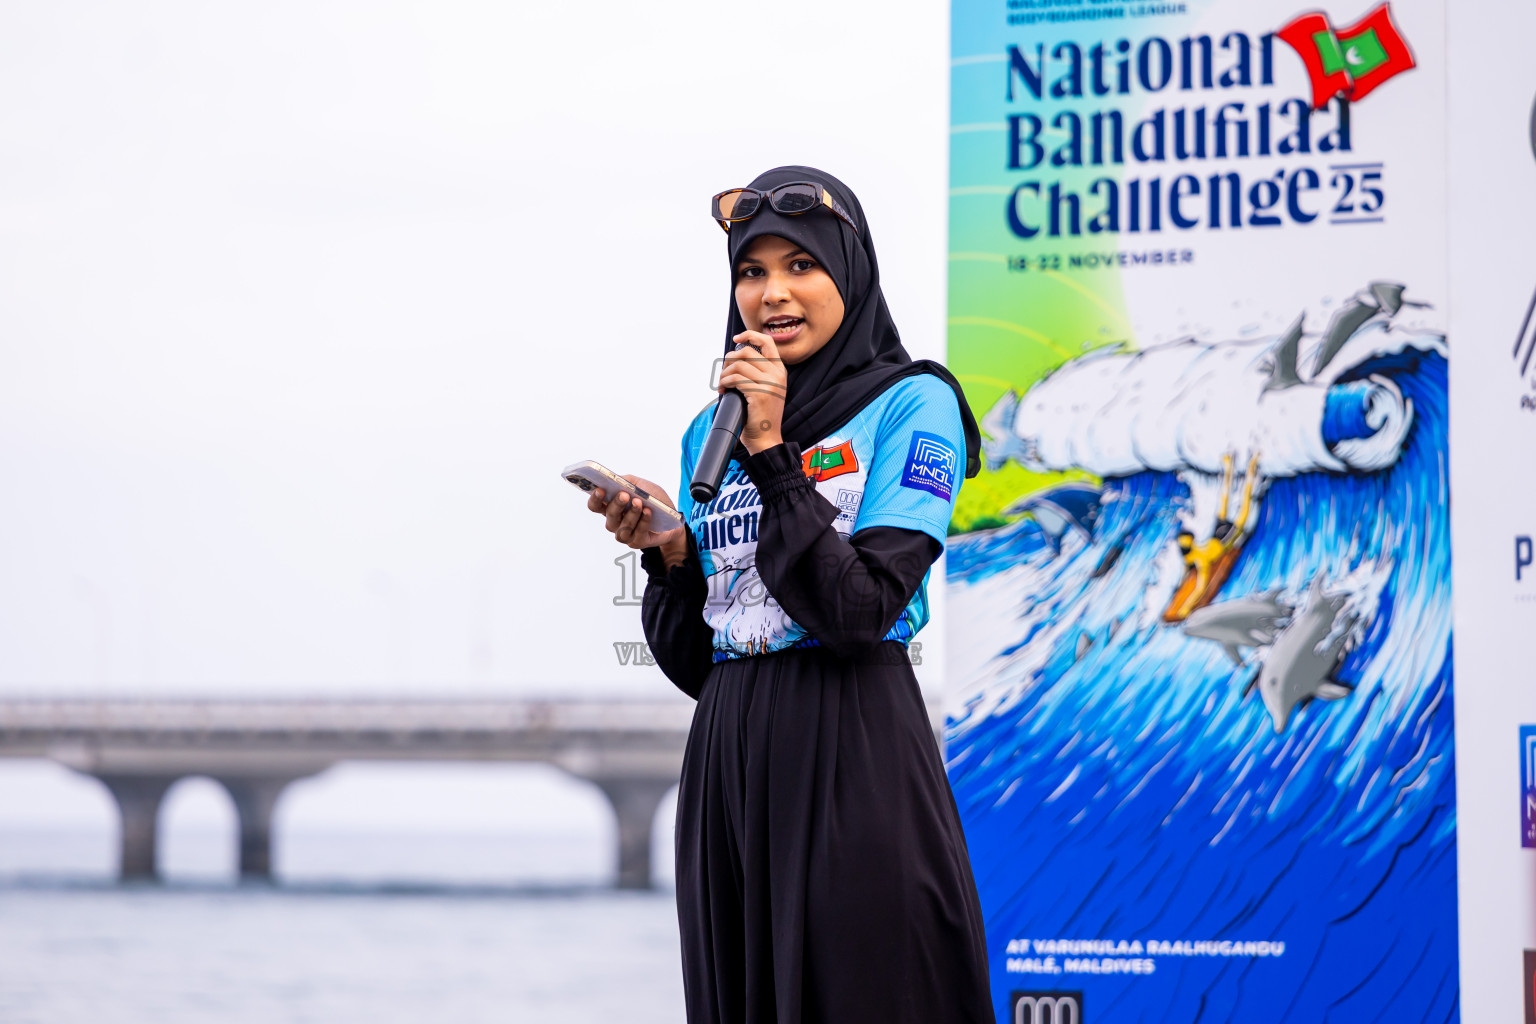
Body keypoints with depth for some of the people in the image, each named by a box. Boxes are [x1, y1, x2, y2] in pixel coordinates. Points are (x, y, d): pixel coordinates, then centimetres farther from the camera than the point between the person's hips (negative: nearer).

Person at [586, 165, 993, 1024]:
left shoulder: (912, 405, -3)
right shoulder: (712, 429, 14)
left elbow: (859, 611, -16)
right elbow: (692, 661, 13)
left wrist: (771, 455, -15)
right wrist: (668, 555, -4)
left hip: (853, 755, -6)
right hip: (729, 753, 6)